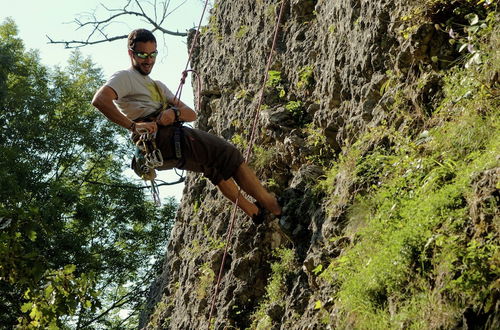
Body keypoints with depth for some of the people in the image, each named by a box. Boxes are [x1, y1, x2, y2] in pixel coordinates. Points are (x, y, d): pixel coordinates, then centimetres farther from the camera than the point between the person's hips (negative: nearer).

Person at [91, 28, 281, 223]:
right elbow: (99, 100, -18)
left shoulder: (158, 86, 30)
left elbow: (191, 114, 19)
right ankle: (270, 205, -2)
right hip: (161, 137, -9)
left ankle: (255, 212, 28)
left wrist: (175, 113, -7)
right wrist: (133, 126, -25)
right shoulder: (124, 78, 5)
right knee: (229, 154, -8)